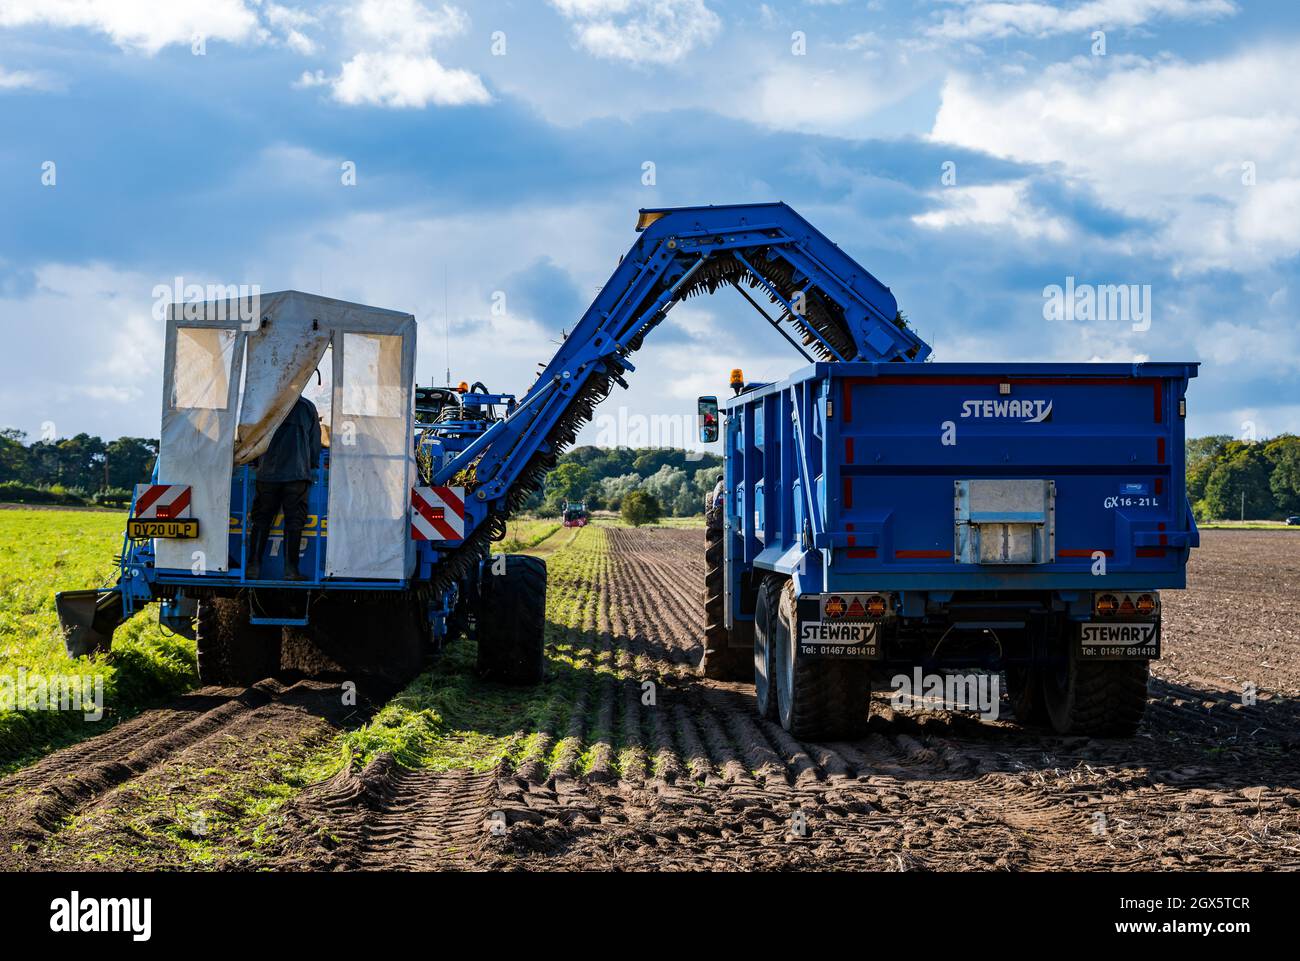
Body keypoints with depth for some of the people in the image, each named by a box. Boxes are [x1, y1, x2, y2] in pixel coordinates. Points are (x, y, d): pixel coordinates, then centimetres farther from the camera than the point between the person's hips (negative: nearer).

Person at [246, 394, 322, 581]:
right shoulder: (307, 407, 6)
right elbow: (315, 441, 10)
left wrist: (256, 465, 22)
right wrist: (312, 466, 21)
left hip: (268, 474, 1)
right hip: (297, 474, -1)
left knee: (260, 520, 7)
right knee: (294, 521, 1)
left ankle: (254, 566, 3)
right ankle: (290, 568, -3)